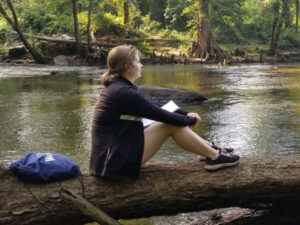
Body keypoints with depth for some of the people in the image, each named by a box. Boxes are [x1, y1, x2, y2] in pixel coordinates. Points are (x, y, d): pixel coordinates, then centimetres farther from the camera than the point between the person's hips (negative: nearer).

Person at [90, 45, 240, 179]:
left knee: (176, 120, 10)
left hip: (113, 154, 9)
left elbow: (156, 110, 18)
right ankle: (214, 157, 3)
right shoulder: (124, 93, -19)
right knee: (172, 124, -10)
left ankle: (211, 149, 18)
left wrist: (185, 114, 11)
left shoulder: (116, 87, 11)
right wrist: (190, 120, 5)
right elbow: (161, 115, -12)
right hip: (118, 161, -9)